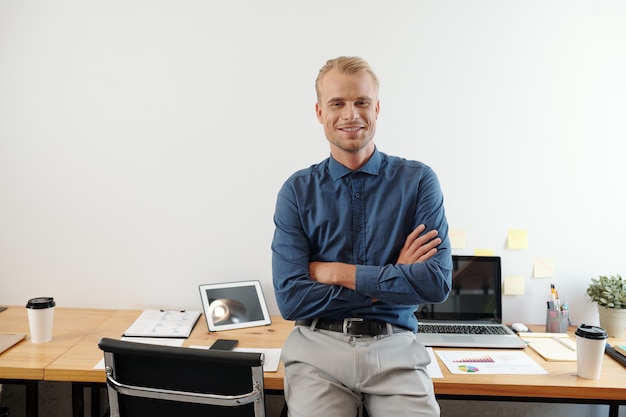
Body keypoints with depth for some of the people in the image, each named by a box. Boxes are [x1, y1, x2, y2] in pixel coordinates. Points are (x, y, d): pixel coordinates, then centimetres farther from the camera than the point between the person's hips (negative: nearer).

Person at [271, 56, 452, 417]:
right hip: (318, 346, 0)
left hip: (395, 348, 0)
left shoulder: (418, 181, -1)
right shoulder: (297, 191, 0)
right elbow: (291, 298, -7)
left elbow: (438, 282, -11)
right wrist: (388, 283, -10)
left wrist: (337, 272, -10)